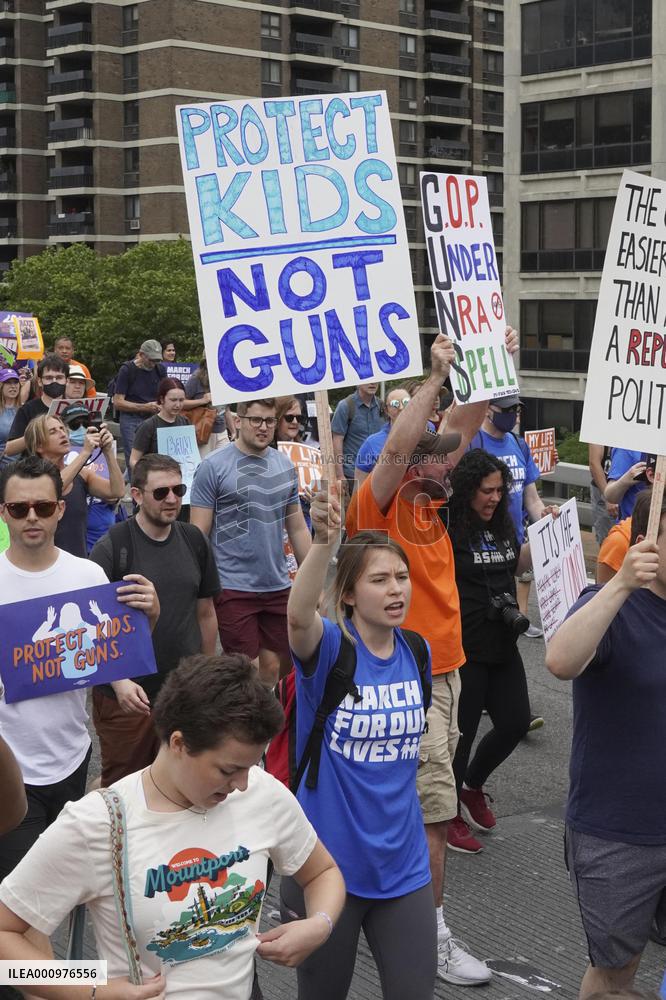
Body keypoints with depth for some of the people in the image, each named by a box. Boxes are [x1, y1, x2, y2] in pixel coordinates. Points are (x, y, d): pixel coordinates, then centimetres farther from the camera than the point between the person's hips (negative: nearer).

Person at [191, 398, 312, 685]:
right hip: (234, 589, -5)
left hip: (278, 586, 5)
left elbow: (298, 528, 15)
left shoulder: (285, 465, 9)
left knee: (276, 667, 10)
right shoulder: (213, 467, -7)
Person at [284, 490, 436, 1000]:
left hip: (402, 865, 4)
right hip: (326, 862, -4)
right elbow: (298, 616, -40)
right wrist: (324, 541, -55)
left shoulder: (417, 653, 1)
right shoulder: (328, 647, -15)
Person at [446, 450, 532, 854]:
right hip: (464, 647, -7)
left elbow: (515, 563, 22)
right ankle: (449, 816, 22)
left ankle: (472, 787, 36)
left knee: (515, 722, 11)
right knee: (461, 731, 3)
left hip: (502, 643, 7)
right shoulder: (447, 527, -16)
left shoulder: (502, 524, 6)